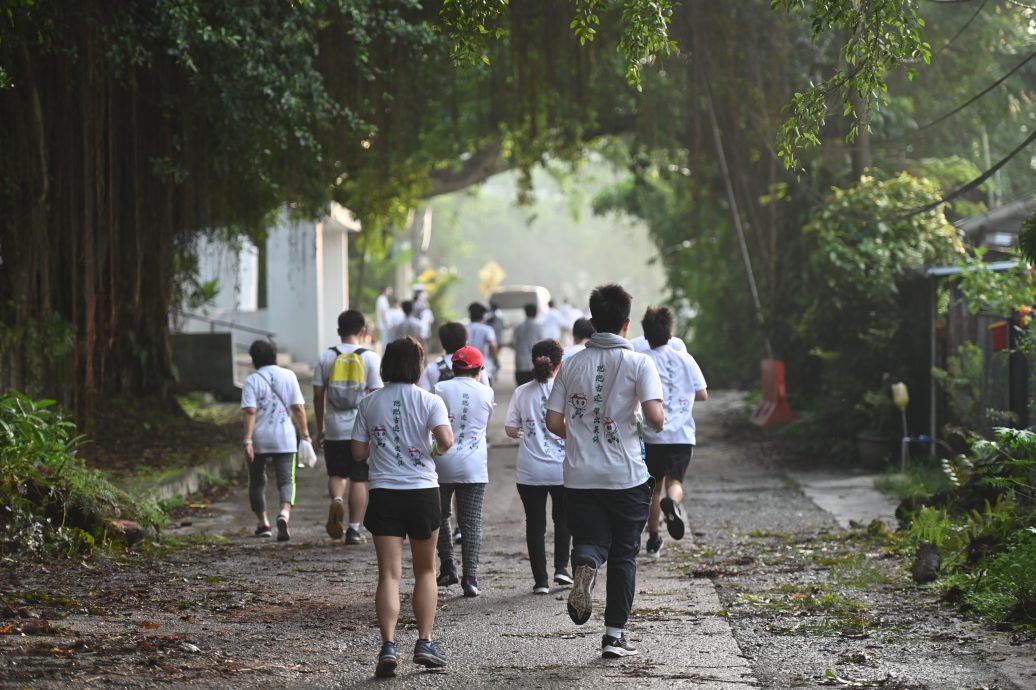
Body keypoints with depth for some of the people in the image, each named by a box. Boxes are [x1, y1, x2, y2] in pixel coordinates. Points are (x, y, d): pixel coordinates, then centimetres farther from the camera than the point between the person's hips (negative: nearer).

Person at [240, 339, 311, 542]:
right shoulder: (288, 376, 3)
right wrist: (305, 434, 5)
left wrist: (247, 440, -14)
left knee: (257, 481, 16)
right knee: (286, 480, -1)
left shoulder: (252, 380, -3)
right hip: (284, 439, 1)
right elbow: (298, 408, 0)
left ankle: (263, 524, 23)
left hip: (259, 439, -1)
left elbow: (250, 412, -12)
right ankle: (284, 514, -28)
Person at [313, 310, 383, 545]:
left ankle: (337, 500, -15)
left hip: (334, 429, 1)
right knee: (358, 479, 7)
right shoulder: (370, 358, -5)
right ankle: (353, 529, 8)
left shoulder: (326, 357, 1)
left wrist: (320, 427, 13)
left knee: (336, 474, 16)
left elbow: (318, 394, 3)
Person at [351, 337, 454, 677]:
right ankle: (425, 642, 12)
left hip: (384, 493, 1)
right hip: (423, 492, -1)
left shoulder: (369, 403, 2)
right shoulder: (429, 401, -5)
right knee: (426, 571, 15)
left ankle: (388, 646, -16)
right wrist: (435, 448, 4)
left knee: (389, 574, -2)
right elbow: (445, 441, -18)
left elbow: (358, 452, 5)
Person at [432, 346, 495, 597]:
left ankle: (447, 568, 13)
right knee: (471, 522, 2)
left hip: (443, 464, -1)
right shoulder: (486, 392, 3)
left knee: (440, 517, 17)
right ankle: (470, 578, -4)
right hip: (474, 468, 1)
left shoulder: (440, 389, -2)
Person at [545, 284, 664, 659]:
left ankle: (583, 571, -29)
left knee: (589, 541, 8)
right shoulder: (638, 363, -6)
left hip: (580, 476, 2)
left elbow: (553, 423, 3)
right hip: (627, 476, -2)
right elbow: (654, 417, -17)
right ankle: (614, 634, 11)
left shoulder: (572, 365, 4)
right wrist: (658, 421, 7)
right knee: (624, 554, 11)